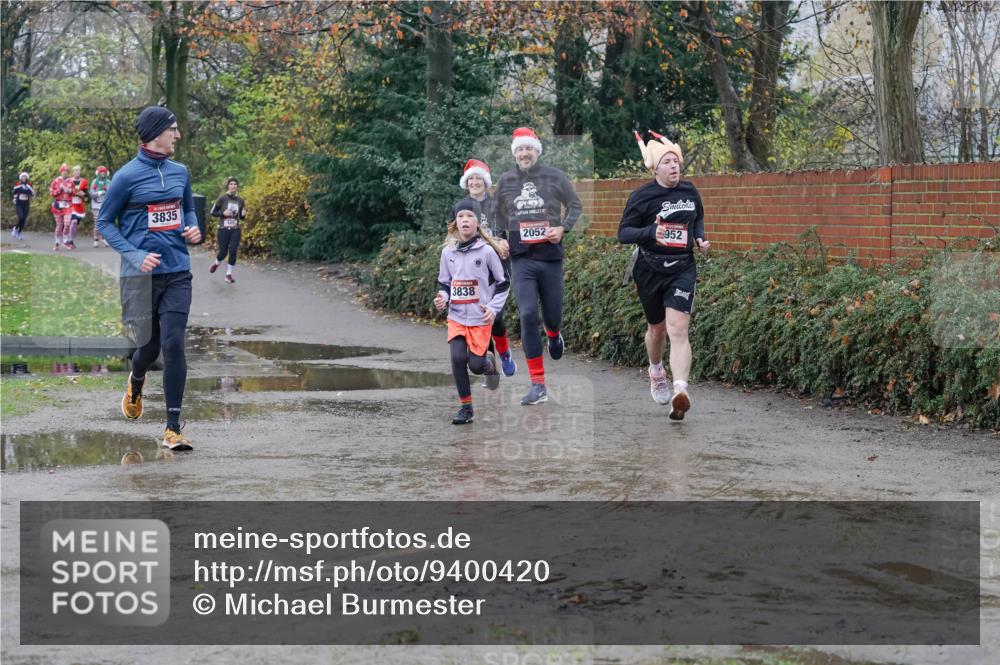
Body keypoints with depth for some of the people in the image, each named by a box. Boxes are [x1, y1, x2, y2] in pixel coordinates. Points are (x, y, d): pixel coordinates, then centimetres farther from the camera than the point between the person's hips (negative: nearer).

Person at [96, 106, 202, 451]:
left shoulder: (180, 172, 9)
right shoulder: (127, 176, -6)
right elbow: (105, 222, -1)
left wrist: (194, 229, 2)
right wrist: (135, 255, -14)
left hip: (177, 272, 3)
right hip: (141, 275, -3)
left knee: (173, 344, -8)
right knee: (150, 345, 7)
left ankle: (173, 428, -5)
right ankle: (135, 383, 46)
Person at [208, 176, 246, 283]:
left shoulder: (240, 201, 6)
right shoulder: (222, 199, -4)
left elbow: (242, 217, 16)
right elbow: (213, 212, 1)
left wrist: (243, 214, -7)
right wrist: (223, 213, -16)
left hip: (235, 230, 2)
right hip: (223, 229, -2)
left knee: (233, 251, -9)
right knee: (223, 252, 1)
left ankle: (229, 274, 4)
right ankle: (216, 263, 36)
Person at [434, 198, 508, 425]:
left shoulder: (487, 251, -7)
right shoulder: (448, 252, 3)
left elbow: (503, 283, 2)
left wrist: (493, 308, -8)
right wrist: (443, 298, -6)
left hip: (480, 319, -2)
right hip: (456, 317, 3)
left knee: (475, 365, -6)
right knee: (458, 358, -14)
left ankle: (490, 362, 33)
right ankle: (465, 406, 1)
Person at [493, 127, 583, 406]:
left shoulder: (555, 177, 1)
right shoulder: (506, 181, 8)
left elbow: (575, 205, 10)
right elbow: (499, 214, 24)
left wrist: (563, 228, -6)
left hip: (550, 255, 0)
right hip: (521, 258, 0)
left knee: (552, 314, 8)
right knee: (528, 315, -14)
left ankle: (553, 335, 52)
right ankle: (538, 385, -13)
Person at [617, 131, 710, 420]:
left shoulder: (690, 192, 5)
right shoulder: (641, 197, -8)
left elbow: (698, 218, 24)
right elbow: (623, 232, -11)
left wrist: (700, 238, 3)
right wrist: (651, 232, -28)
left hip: (683, 269, 1)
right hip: (650, 270, -1)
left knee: (678, 329, -16)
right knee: (657, 328, 16)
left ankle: (680, 391, -29)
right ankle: (656, 371, 48)